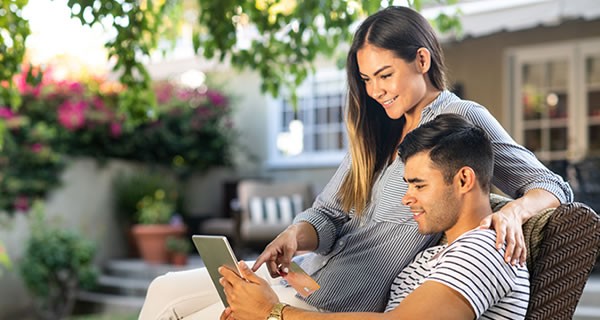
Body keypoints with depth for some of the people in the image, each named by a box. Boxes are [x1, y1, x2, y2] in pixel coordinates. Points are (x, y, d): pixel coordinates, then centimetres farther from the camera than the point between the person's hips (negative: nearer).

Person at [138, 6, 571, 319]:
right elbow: (328, 215, 8)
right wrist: (295, 236, -14)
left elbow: (553, 186, -7)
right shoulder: (377, 135, 14)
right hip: (306, 275, 8)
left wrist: (512, 211, -28)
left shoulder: (461, 120, -7)